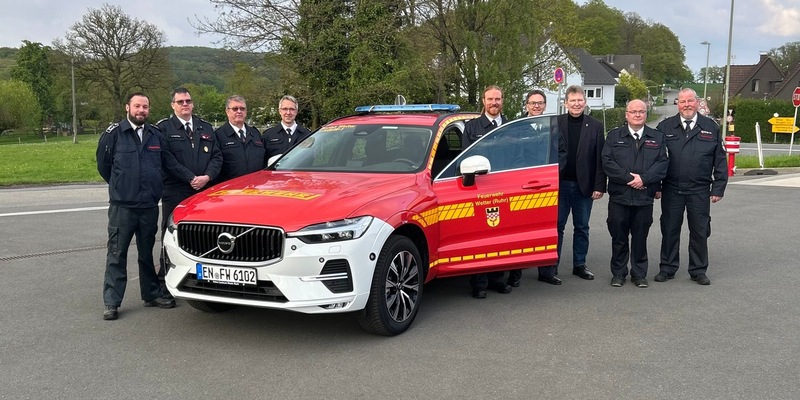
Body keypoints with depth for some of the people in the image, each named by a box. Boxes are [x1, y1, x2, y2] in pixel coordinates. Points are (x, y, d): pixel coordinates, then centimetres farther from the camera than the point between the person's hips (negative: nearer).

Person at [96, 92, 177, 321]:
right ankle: (111, 302, 4)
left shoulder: (156, 135, 8)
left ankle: (152, 295, 25)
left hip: (150, 205, 4)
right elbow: (103, 164, 5)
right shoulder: (114, 134, -4)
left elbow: (168, 163, 17)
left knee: (147, 253, 15)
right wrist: (120, 186, 12)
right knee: (117, 254, -1)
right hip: (122, 205, -4)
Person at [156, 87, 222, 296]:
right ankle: (165, 284, 9)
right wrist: (190, 179, -14)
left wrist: (207, 177, -7)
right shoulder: (164, 128, 1)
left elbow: (217, 156, 11)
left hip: (204, 193, 4)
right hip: (175, 194, -4)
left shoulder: (205, 128, 17)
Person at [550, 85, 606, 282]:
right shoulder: (554, 123, 1)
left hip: (584, 185, 2)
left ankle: (579, 265, 22)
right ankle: (550, 267, 8)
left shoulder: (595, 126, 4)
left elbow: (600, 159, 1)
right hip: (560, 184, -1)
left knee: (582, 227, 11)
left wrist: (599, 186, -5)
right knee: (556, 226, 2)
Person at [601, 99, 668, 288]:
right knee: (619, 237, 5)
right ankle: (618, 273, 16)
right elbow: (607, 162, -5)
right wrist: (629, 178, -14)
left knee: (640, 237, 7)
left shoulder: (657, 138, 10)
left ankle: (639, 274, 18)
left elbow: (663, 163, 0)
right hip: (619, 196, -1)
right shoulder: (614, 136, 6)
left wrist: (644, 178, -14)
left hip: (645, 197, 1)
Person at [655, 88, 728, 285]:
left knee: (700, 232, 7)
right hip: (671, 190, 0)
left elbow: (720, 160, 6)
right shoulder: (665, 127, 3)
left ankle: (698, 270, 20)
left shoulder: (711, 128, 5)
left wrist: (718, 187, 0)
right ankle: (667, 268, 19)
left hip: (700, 192, 0)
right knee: (669, 230, 7)